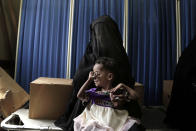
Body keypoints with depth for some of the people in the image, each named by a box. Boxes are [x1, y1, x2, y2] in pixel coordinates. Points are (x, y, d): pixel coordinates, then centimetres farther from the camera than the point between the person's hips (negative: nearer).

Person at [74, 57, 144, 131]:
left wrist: (123, 86, -7)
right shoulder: (94, 91, 10)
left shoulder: (118, 91, 2)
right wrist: (89, 80, 1)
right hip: (95, 121, 1)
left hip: (112, 122, 0)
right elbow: (79, 95, -2)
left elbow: (135, 96, -3)